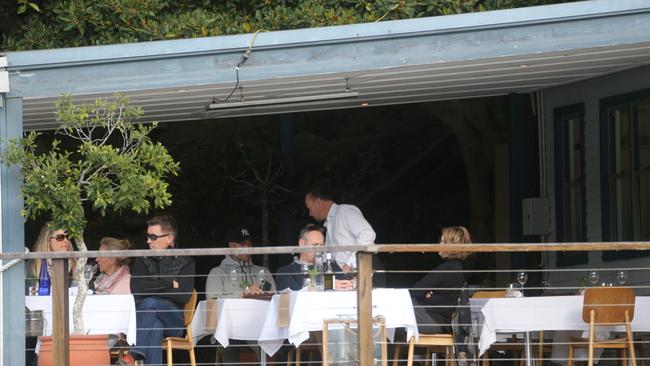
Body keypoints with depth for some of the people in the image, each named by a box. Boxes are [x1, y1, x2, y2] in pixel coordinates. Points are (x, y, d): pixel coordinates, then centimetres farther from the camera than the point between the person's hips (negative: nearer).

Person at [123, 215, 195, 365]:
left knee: (149, 303, -33)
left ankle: (135, 353, -42)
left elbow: (184, 296, -7)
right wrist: (170, 284, -5)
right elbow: (136, 288, -4)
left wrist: (151, 289, -7)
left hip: (173, 321, -2)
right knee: (155, 326, -35)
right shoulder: (142, 260, 15)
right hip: (144, 317, 2)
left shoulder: (185, 262, 8)